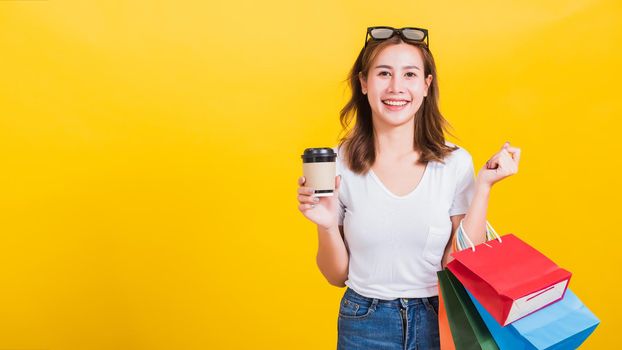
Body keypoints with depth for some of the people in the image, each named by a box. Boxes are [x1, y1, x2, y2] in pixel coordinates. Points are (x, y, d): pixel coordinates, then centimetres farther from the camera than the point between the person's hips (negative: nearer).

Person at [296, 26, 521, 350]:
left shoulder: (456, 163, -8)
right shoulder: (338, 164, -9)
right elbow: (337, 275, -2)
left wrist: (483, 186, -13)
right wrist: (326, 226, -20)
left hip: (438, 322, 1)